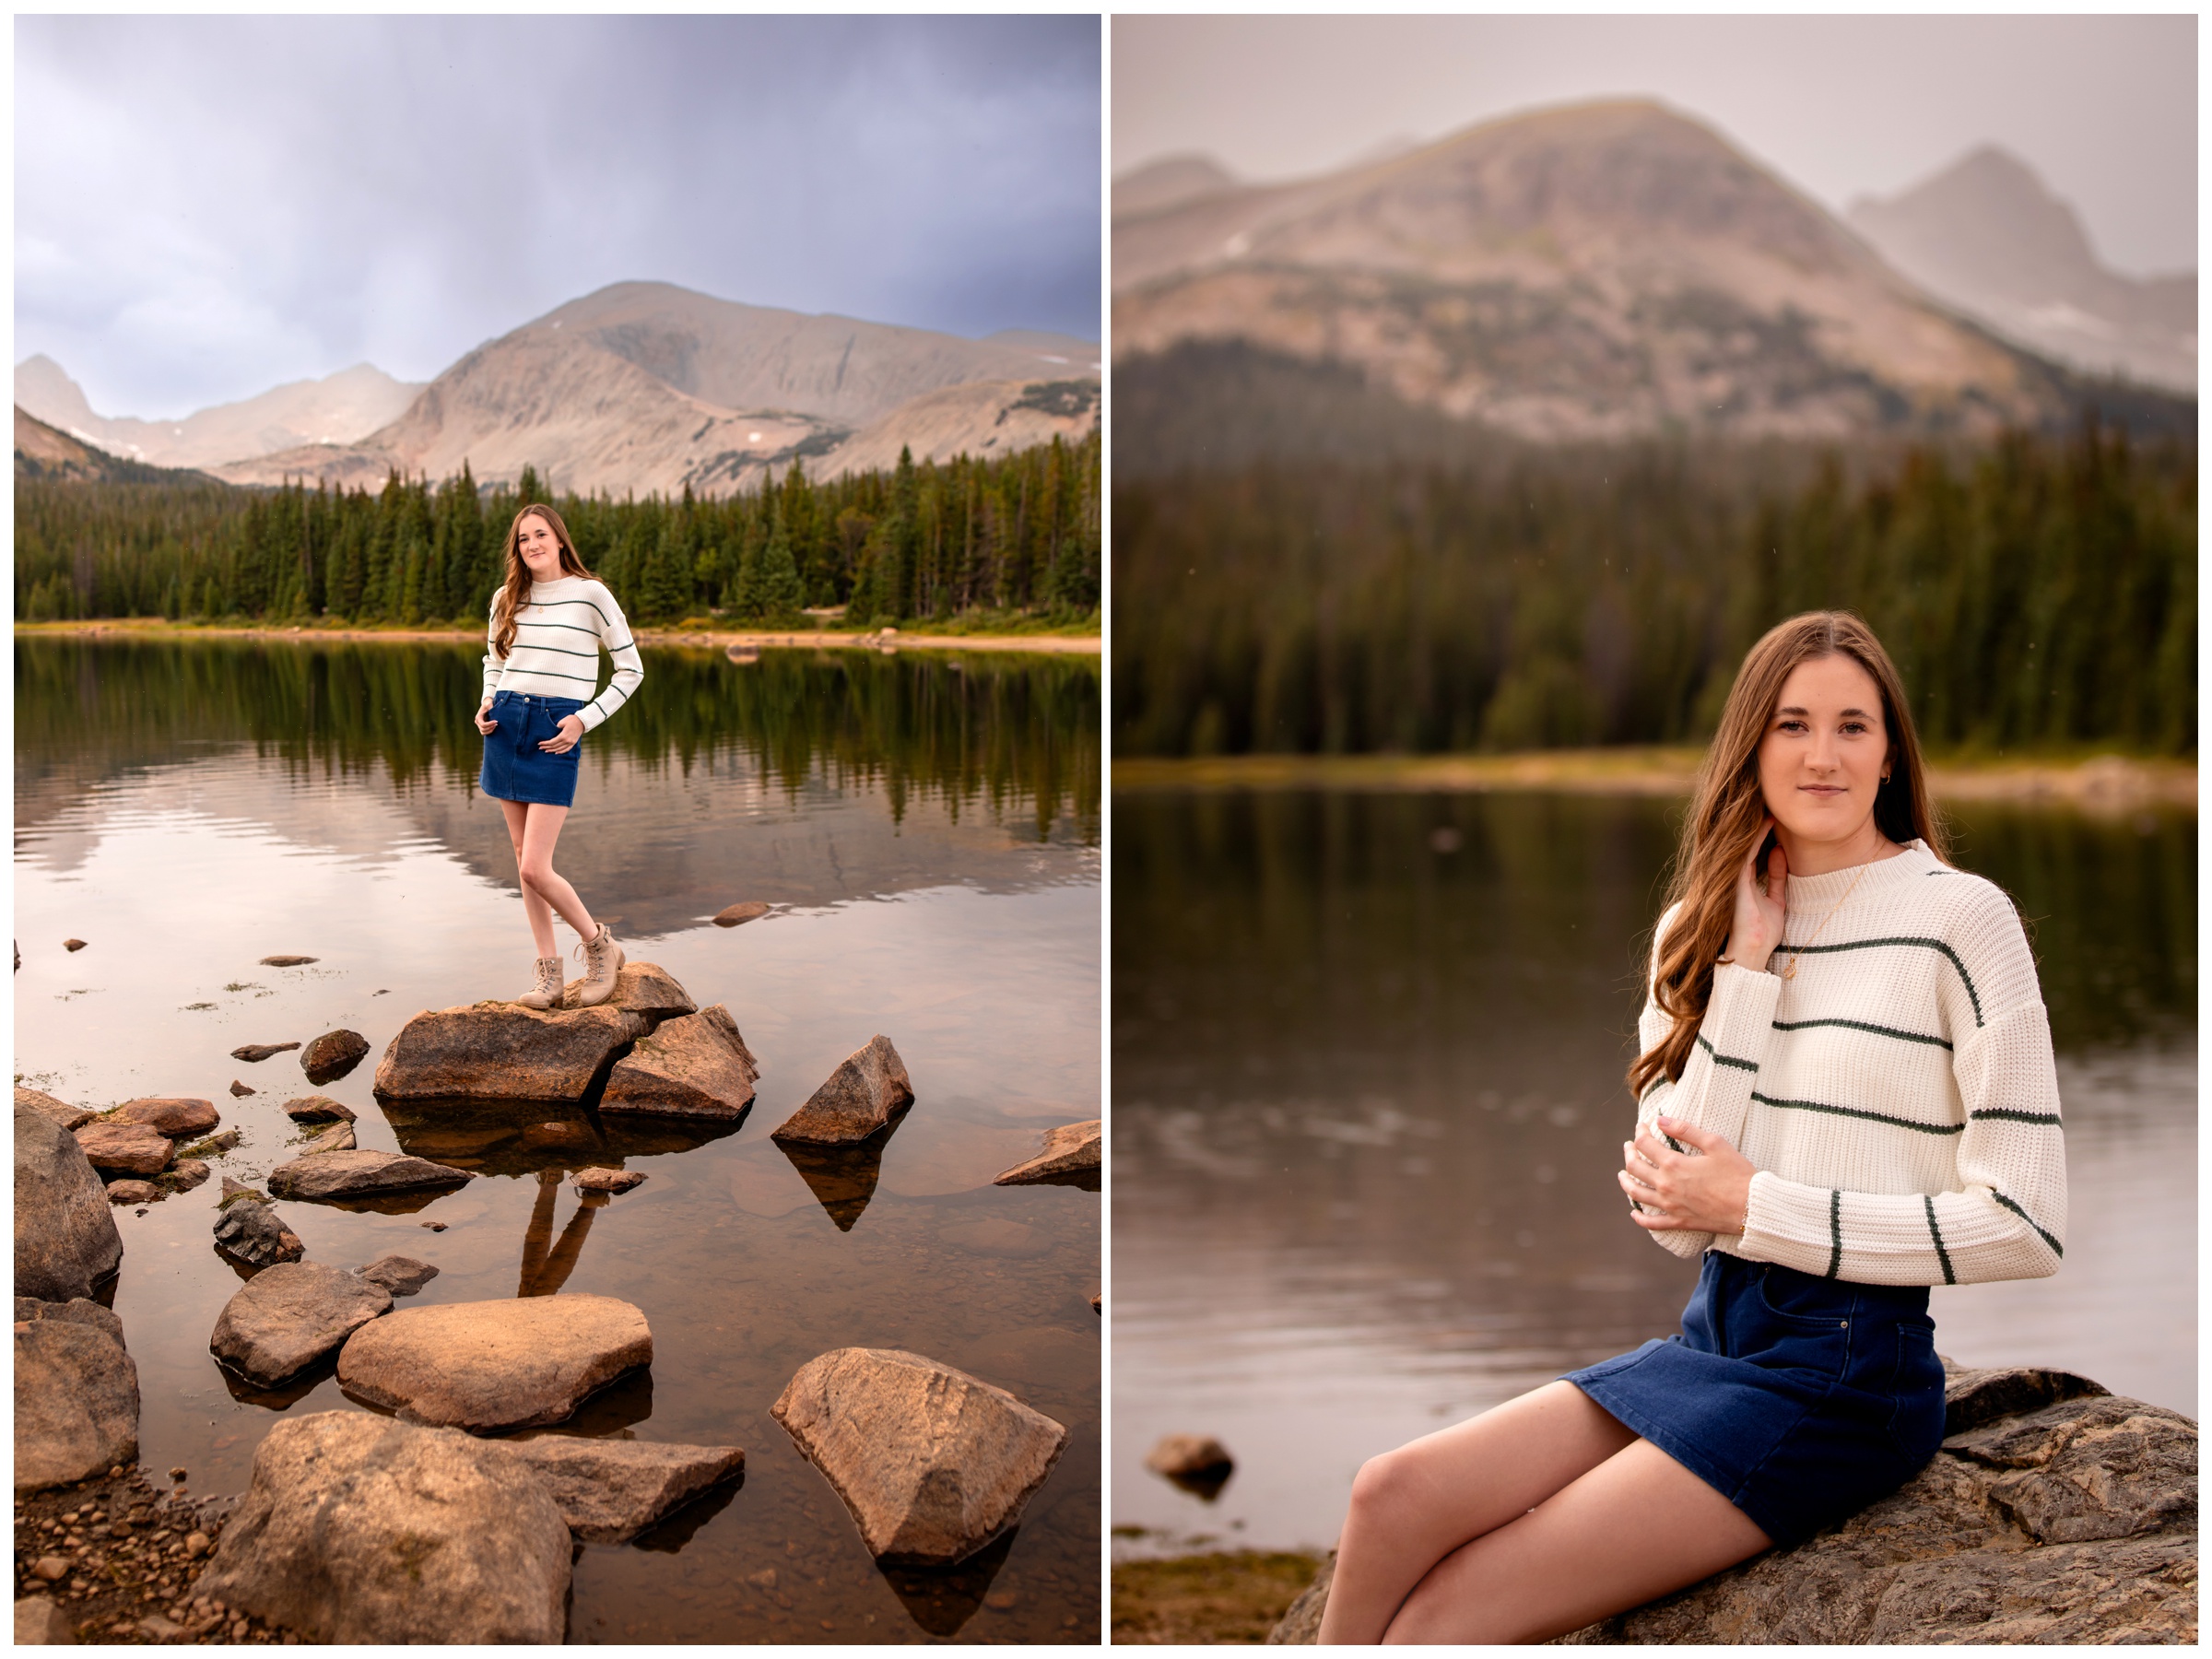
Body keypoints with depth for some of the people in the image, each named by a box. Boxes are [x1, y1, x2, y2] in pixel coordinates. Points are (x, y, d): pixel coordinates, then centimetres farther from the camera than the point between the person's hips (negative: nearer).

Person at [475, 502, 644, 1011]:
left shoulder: (590, 594, -5)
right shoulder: (506, 599, 9)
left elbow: (631, 670, -1)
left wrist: (585, 720, -9)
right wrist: (487, 705, 6)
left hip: (555, 732, -5)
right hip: (505, 726, 5)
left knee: (535, 868, -11)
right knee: (523, 859, 7)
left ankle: (599, 944, 12)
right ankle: (548, 972, 16)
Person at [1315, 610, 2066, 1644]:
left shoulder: (1960, 917, -8)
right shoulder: (1710, 927, 8)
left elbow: (2027, 1226, -11)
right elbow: (1677, 1214, -2)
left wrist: (1759, 1206, -9)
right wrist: (1749, 960, -7)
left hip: (1845, 1371, -5)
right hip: (1713, 1328, 6)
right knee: (1394, 1497, -14)